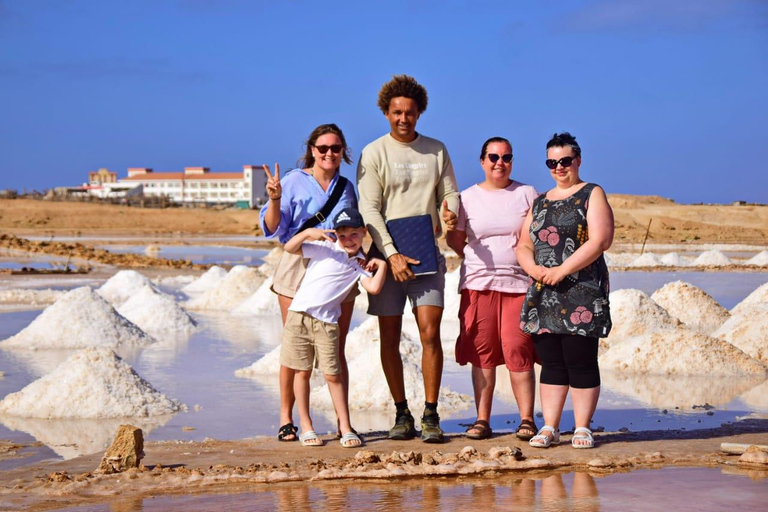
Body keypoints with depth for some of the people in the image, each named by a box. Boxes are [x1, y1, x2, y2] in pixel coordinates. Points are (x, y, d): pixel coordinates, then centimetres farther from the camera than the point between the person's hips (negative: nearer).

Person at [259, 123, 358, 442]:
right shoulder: (294, 181, 2)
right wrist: (275, 200, -17)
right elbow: (273, 229, -1)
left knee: (336, 349, 4)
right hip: (298, 268, -3)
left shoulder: (346, 188, 14)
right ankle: (286, 419, 5)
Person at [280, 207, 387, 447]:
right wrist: (308, 232, -21)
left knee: (333, 375, 1)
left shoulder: (360, 264, 10)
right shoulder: (325, 248, 0)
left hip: (327, 323, 2)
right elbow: (290, 248, -7)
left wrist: (382, 265, -1)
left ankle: (345, 429, 6)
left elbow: (373, 288, -4)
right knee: (302, 372, 4)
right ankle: (306, 427, 13)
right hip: (300, 315, -2)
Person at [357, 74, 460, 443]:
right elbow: (369, 210, -6)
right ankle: (402, 414, 12)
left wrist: (451, 211, -12)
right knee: (390, 337, 2)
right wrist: (391, 254, -16)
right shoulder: (374, 154, 1)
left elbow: (450, 193, 14)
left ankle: (431, 415, -2)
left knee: (430, 333, -8)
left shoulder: (436, 150, 11)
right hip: (386, 256, -1)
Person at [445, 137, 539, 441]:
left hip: (518, 284, -1)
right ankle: (482, 420, 5)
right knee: (481, 353, 0)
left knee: (518, 351, -9)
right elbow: (455, 240, 14)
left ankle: (527, 420, -4)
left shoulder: (527, 194, 10)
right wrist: (479, 262, 4)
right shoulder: (468, 198, 11)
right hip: (477, 284, 1)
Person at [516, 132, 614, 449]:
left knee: (581, 361, -5)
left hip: (582, 292, -5)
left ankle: (582, 428, 2)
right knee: (551, 363, 5)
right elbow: (524, 245, 17)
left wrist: (562, 270, -15)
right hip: (543, 294, 5)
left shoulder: (592, 195, 2)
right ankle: (549, 427, 8)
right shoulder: (539, 202, 19)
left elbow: (600, 240, -11)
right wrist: (533, 268, -6)